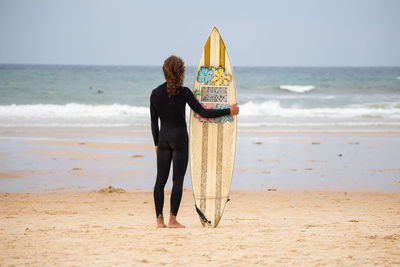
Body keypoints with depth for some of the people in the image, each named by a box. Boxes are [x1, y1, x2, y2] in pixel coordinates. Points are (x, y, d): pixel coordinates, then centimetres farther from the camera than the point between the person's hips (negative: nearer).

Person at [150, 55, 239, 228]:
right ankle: (172, 219, -2)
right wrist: (229, 111, -4)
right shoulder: (183, 92, -11)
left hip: (163, 138, 4)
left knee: (161, 179, 6)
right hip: (179, 137, -4)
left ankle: (159, 219, 4)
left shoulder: (155, 93, 1)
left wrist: (156, 144, 17)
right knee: (177, 179, 0)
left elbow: (154, 122, 7)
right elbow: (203, 113, -12)